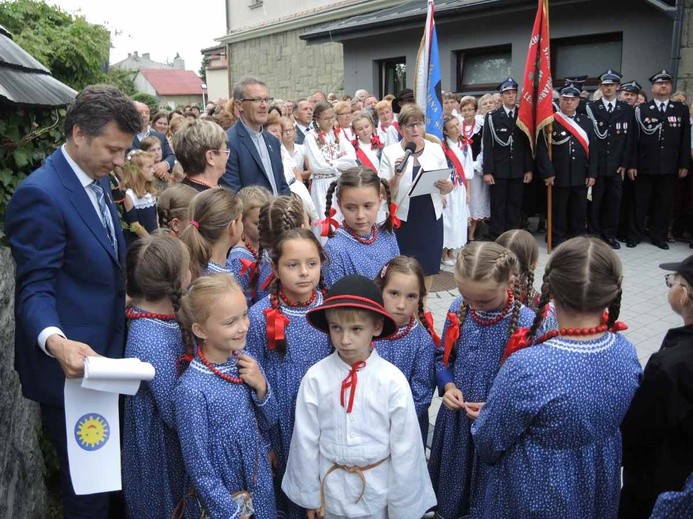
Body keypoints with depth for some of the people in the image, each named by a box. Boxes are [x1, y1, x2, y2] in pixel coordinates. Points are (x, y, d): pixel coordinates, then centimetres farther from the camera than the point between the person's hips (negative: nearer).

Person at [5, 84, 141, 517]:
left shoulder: (96, 180, 8)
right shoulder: (40, 194, -20)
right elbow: (35, 289, -21)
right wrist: (56, 342, -36)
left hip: (104, 358, 9)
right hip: (72, 367, -8)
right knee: (88, 484, 6)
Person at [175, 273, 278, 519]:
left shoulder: (245, 360, -9)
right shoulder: (192, 388, -25)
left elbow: (267, 423, 2)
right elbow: (198, 463, -17)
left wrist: (261, 387, -15)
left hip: (263, 484, 5)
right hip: (225, 495, -5)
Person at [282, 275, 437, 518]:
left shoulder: (393, 381, -19)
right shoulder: (315, 378, -16)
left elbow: (405, 447, -11)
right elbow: (306, 440, -5)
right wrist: (309, 495, 4)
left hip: (379, 490, -1)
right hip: (331, 488, 1)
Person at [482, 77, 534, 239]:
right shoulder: (492, 117, 0)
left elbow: (528, 144, 7)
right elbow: (487, 146, -4)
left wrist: (529, 169, 3)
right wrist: (487, 171, -10)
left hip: (518, 170, 3)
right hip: (498, 170, -2)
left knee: (515, 206, 7)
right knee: (498, 207, 2)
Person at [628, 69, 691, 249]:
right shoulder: (641, 110, 2)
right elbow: (634, 139, -1)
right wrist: (632, 165, -6)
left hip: (670, 167, 2)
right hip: (645, 165, -2)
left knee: (664, 203, 7)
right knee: (641, 203, 5)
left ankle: (659, 236, 19)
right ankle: (635, 235, 16)